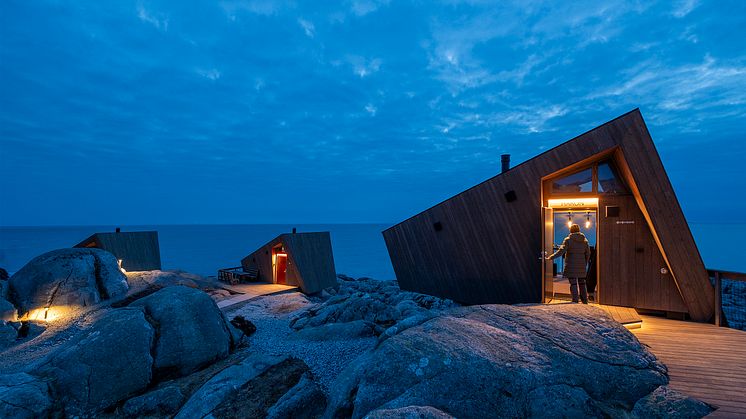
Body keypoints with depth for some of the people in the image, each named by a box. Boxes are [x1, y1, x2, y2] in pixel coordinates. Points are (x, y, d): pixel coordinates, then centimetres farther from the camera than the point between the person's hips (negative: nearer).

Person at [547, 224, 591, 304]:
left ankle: (575, 301, -3)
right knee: (582, 284, 15)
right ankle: (585, 301, 21)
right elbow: (588, 254, 10)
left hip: (571, 266, -5)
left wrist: (551, 257, -14)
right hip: (581, 267, 5)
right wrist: (585, 263, 20)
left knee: (573, 284, -2)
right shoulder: (584, 240, 8)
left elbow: (561, 251, -15)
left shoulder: (568, 240, -7)